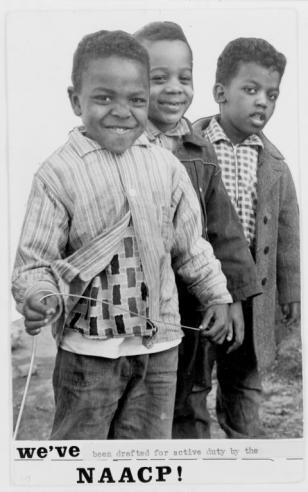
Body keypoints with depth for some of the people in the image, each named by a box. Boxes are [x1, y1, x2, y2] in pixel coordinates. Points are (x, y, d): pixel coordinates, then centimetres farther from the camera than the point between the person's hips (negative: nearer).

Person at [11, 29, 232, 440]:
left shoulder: (167, 166, 3)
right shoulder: (58, 173, -10)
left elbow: (191, 242, 13)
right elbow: (35, 259, -9)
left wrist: (216, 295, 10)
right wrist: (38, 298, -27)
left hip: (159, 344, 4)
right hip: (89, 347, -3)